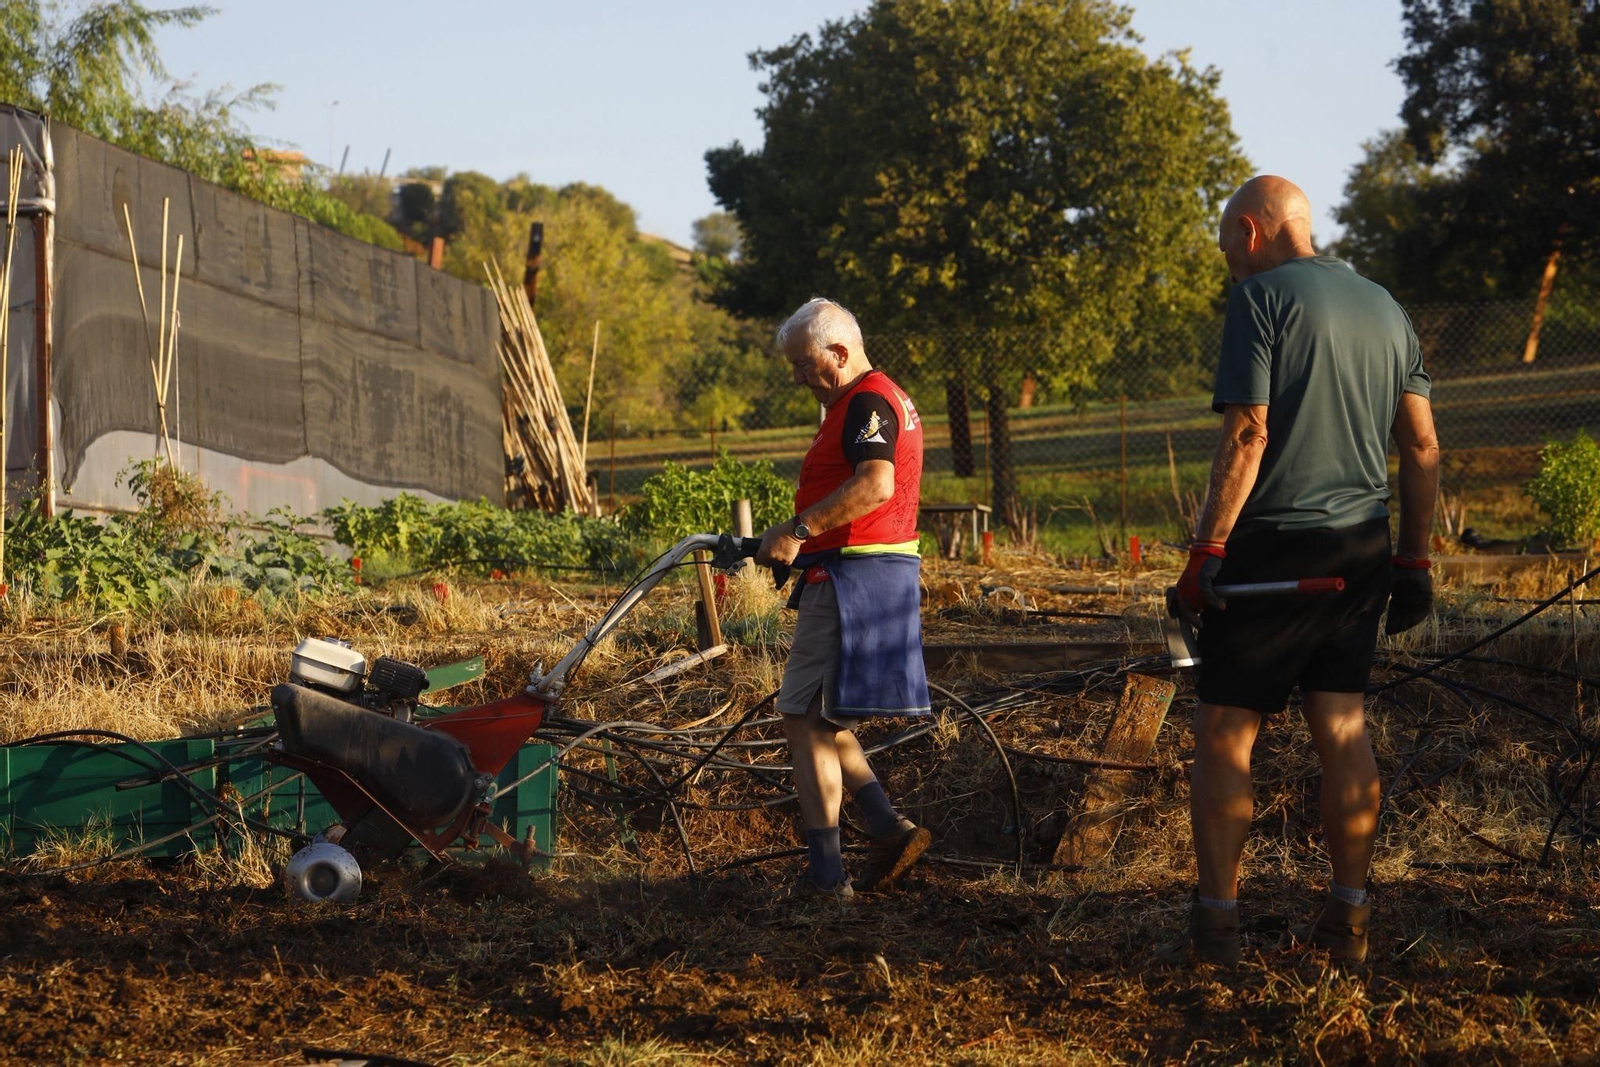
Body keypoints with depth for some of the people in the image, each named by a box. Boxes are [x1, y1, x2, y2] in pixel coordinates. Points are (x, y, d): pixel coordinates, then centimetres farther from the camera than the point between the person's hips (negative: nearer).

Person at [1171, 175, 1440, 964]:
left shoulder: (1261, 298, -7)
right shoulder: (1384, 308, 13)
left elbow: (1247, 435, -16)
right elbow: (1423, 446, 12)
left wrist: (1206, 552, -15)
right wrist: (1414, 558, 17)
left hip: (1273, 546, -6)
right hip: (1360, 555, 6)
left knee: (1224, 735, 2)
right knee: (1343, 730, 10)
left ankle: (1217, 921, 3)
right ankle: (1347, 920, 11)